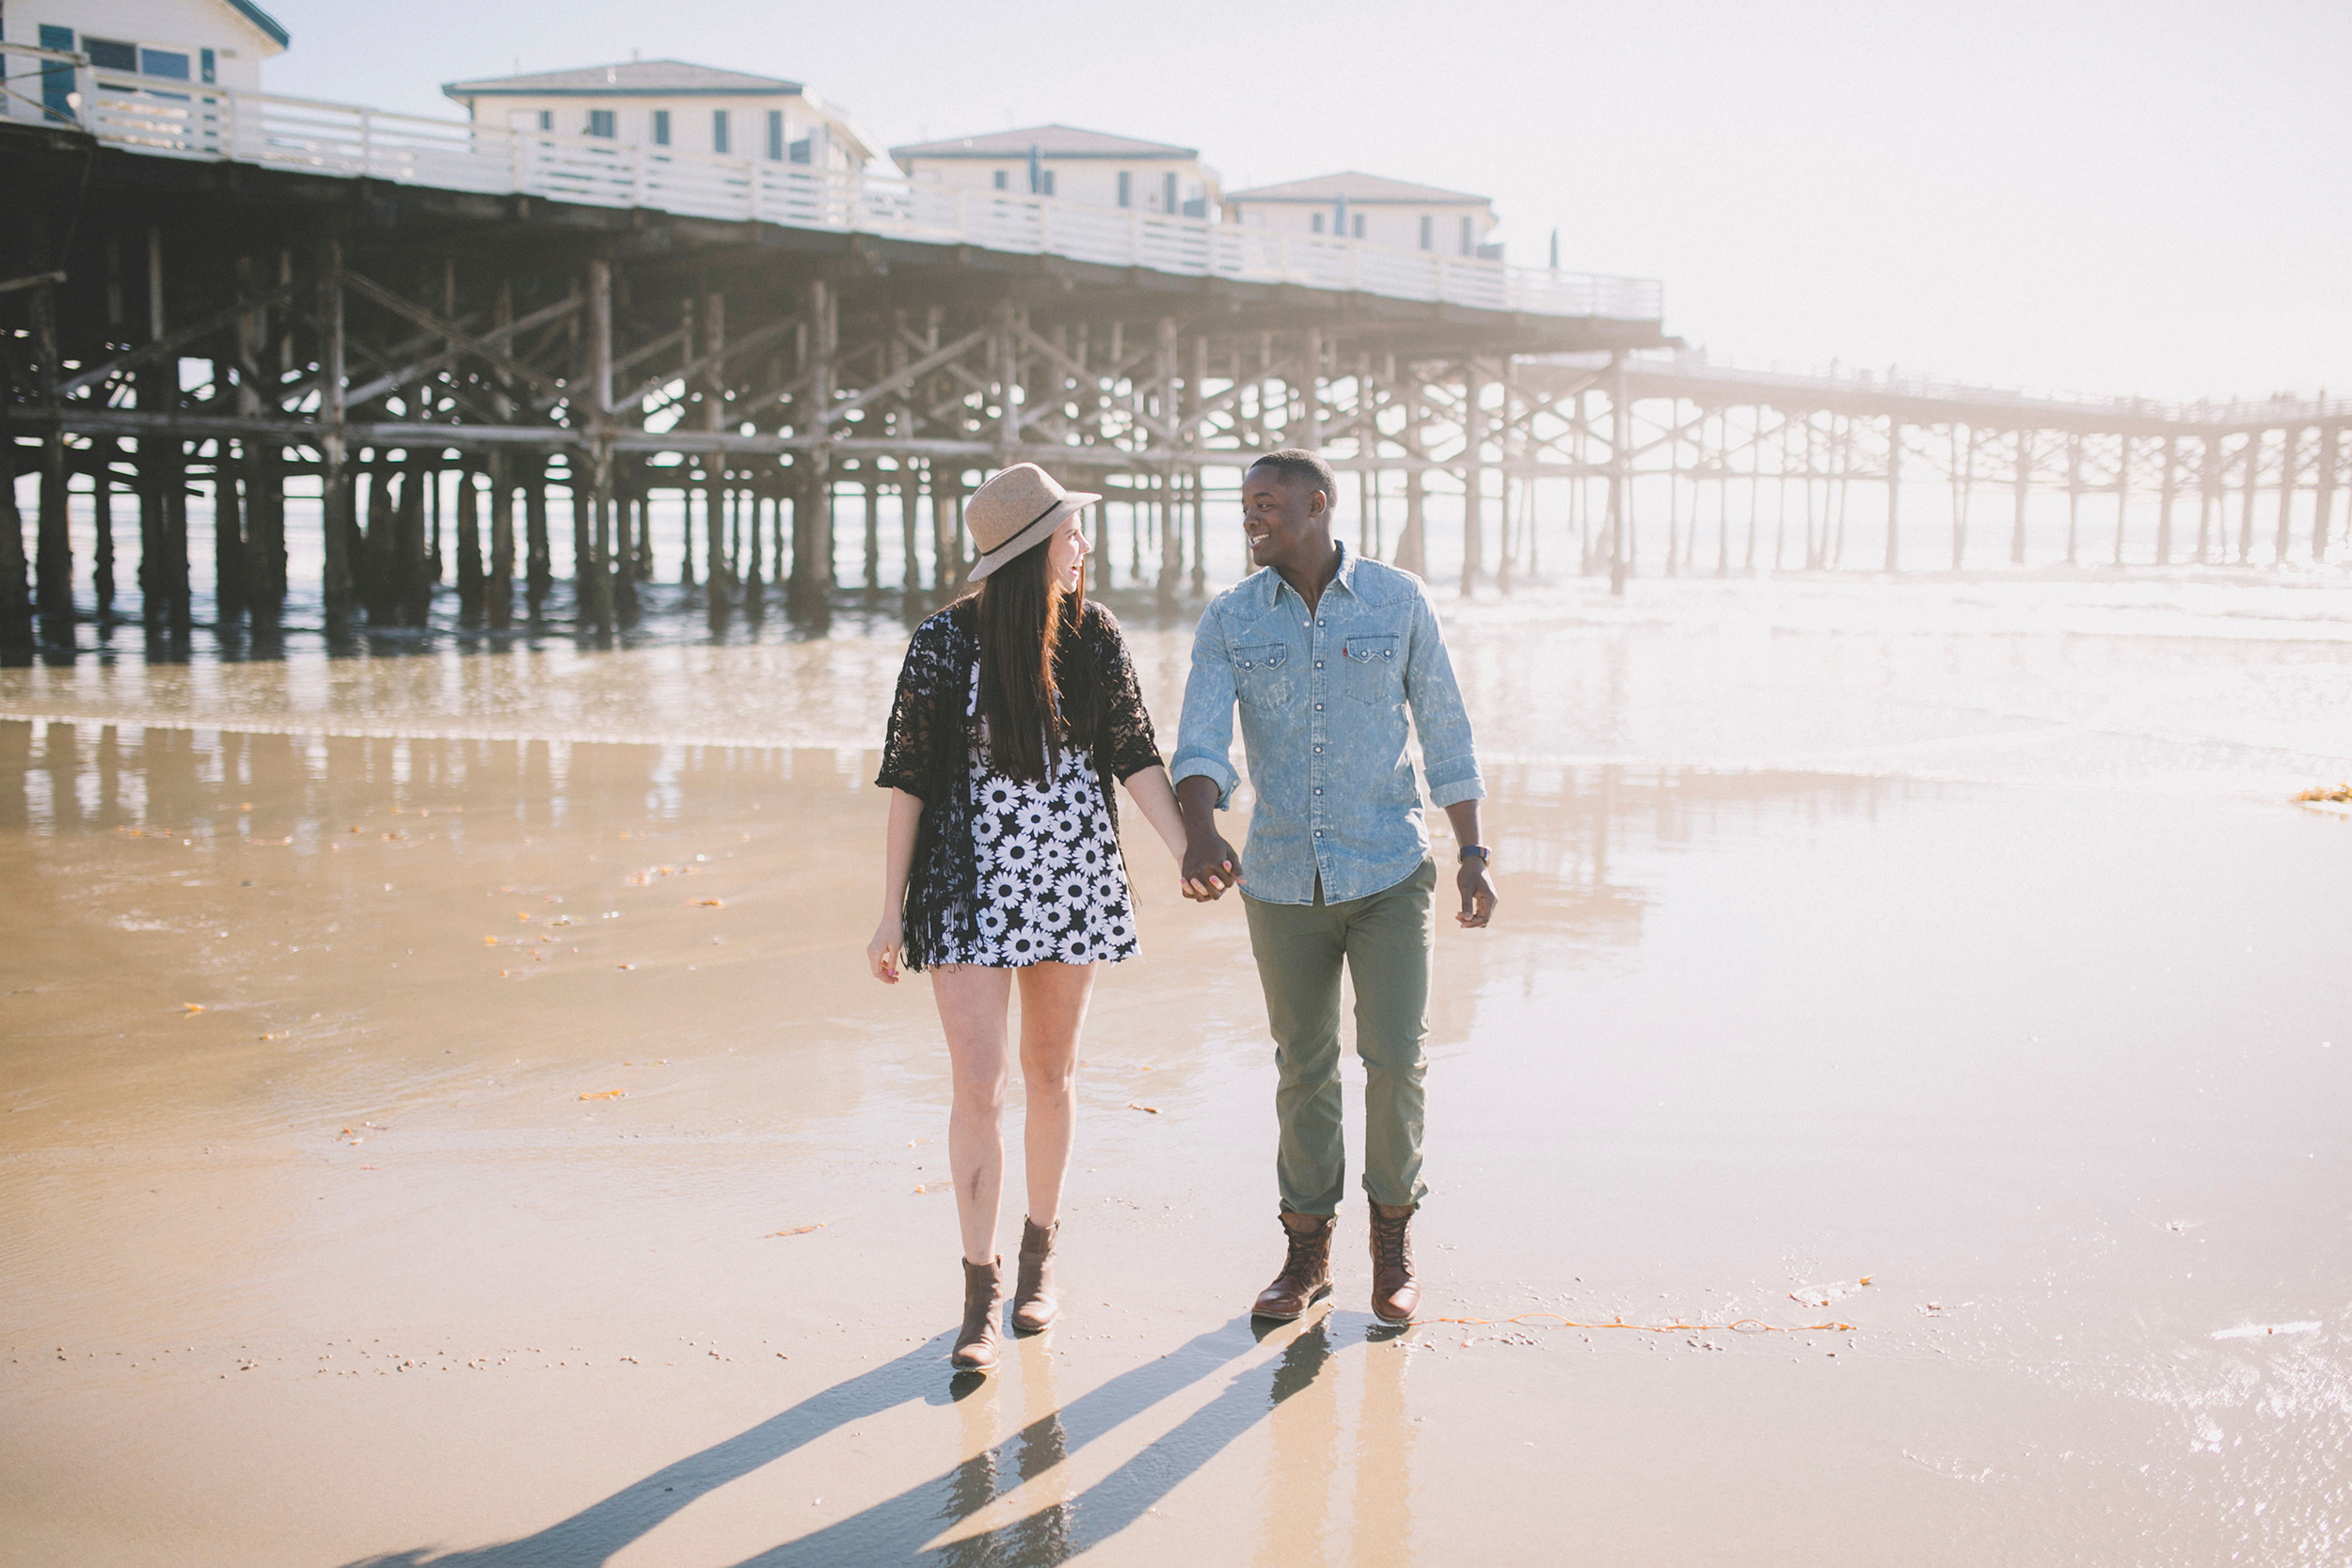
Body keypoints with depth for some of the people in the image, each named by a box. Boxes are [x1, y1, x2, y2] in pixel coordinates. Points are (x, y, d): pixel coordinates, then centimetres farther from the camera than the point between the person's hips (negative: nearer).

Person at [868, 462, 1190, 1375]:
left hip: (1070, 882, 3)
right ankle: (981, 1287, 7)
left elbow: (1135, 757, 3)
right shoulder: (946, 645, -10)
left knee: (1052, 1073, 14)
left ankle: (1040, 1249, 32)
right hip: (972, 889, -3)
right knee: (978, 1087, -6)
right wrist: (892, 915, -6)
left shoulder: (1093, 637, 0)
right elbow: (908, 780, -6)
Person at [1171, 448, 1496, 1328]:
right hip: (1284, 882, 2)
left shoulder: (1398, 599, -3)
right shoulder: (1228, 619, -2)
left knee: (1394, 1060, -8)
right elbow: (1200, 743, -14)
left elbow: (1444, 729, 3)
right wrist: (1200, 834, -34)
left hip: (1390, 873, -1)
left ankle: (1393, 1229, 17)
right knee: (1304, 1068, 10)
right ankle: (1307, 1253, 25)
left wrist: (1474, 853, 0)